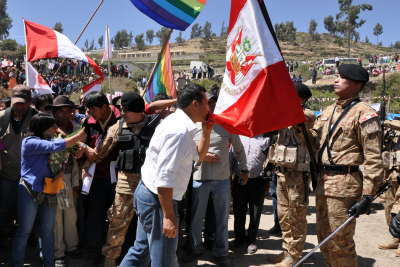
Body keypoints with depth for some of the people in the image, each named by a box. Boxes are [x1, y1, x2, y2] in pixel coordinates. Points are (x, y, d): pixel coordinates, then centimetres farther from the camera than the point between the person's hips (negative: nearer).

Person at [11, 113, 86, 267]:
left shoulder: (48, 141, 10)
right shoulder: (30, 142, -12)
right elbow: (55, 147, -22)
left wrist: (62, 170, -10)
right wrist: (79, 136, -17)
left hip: (49, 194, 6)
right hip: (30, 193, -6)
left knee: (48, 231, 11)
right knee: (24, 231, 3)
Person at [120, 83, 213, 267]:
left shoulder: (182, 126, 9)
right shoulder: (179, 131, -22)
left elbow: (198, 156, 22)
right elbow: (164, 177, -27)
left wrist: (206, 132, 8)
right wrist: (169, 216, -23)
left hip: (146, 194, 10)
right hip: (157, 199, -10)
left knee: (141, 252, 21)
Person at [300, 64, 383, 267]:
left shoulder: (363, 113, -10)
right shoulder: (328, 111, 15)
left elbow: (373, 159, -14)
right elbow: (313, 141, 16)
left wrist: (367, 197, -18)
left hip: (344, 186, -8)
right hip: (323, 182, 8)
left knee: (339, 243, 0)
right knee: (324, 239, 17)